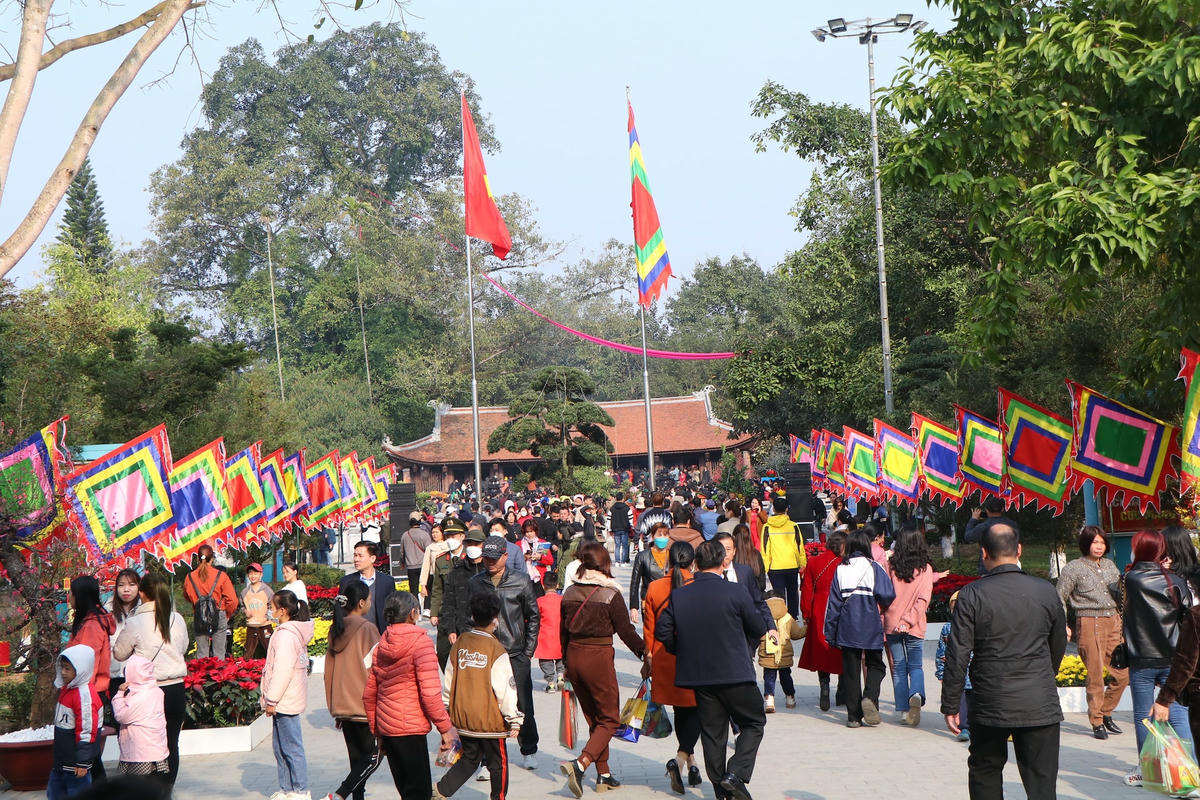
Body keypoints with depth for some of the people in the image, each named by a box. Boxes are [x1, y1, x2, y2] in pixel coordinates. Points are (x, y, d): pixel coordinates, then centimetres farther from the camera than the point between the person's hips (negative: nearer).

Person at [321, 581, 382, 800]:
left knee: (357, 758, 13)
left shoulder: (335, 630, 9)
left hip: (342, 706, 7)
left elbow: (330, 670, 13)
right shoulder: (366, 629, -12)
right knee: (373, 757, -1)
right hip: (364, 706, -7)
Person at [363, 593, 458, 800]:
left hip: (385, 726, 8)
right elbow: (429, 692, -18)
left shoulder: (381, 645, 11)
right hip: (410, 728, -8)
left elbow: (369, 695, 16)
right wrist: (445, 727, -10)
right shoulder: (420, 641, -10)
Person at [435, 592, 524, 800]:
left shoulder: (460, 642, 1)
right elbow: (505, 688, -14)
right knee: (498, 763, 10)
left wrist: (446, 709, 22)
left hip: (462, 717, 5)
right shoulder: (496, 650, -15)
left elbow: (448, 680, 9)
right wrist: (514, 719, -6)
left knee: (469, 758, 19)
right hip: (490, 719, -5)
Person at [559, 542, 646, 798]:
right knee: (609, 719, 4)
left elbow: (563, 630, 11)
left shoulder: (570, 593, 4)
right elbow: (626, 630, -8)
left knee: (594, 718, 18)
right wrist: (644, 651, 7)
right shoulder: (610, 594, -12)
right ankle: (580, 764, -16)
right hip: (599, 656, -6)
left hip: (574, 655, 6)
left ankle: (603, 776, 21)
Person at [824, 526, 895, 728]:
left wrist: (830, 633, 7)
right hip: (871, 627, -2)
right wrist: (881, 607, 10)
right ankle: (870, 697, -13)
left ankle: (853, 715, 7)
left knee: (850, 670, 9)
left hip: (847, 629, 2)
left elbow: (833, 603, 2)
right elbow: (887, 595, -15)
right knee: (875, 665, 13)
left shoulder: (840, 569, 1)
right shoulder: (873, 568, -6)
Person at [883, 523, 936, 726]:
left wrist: (881, 626, 5)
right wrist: (908, 620, -10)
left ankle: (903, 709, 6)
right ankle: (917, 694, -18)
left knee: (898, 668, 10)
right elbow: (924, 598, -10)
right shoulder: (925, 568, -4)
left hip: (891, 624, 0)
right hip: (915, 626, 0)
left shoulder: (890, 566, -4)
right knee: (916, 666, 10)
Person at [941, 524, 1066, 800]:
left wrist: (950, 706, 0)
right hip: (1040, 705, 1)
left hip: (990, 705, -1)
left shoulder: (971, 595, -9)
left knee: (984, 776, 19)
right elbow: (1058, 647, 13)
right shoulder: (1046, 591, 0)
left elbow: (958, 656, -9)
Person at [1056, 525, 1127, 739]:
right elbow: (1060, 597, -1)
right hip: (1090, 623, -6)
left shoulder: (1109, 565, 16)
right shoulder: (1074, 568, -1)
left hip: (1114, 621, 6)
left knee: (1122, 674, 2)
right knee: (1095, 676, -6)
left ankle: (1106, 713, 21)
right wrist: (1063, 625, -10)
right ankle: (1097, 722, 5)